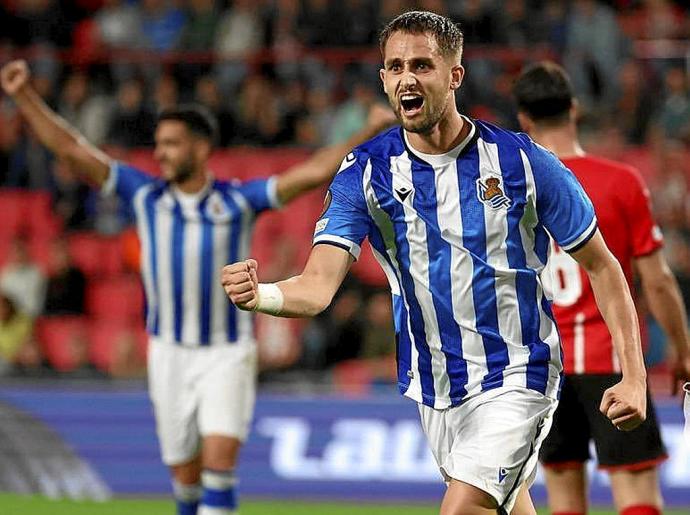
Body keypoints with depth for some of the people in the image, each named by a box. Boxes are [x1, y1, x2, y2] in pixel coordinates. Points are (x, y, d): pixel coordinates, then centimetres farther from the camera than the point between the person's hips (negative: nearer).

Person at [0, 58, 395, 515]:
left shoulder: (238, 200, -6)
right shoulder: (145, 196, -1)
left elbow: (313, 172, -12)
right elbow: (71, 148, -1)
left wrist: (369, 133, -22)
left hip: (228, 353, -2)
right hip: (169, 353, 3)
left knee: (220, 457, -17)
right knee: (185, 473, 7)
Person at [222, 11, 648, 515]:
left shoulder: (523, 162, -11)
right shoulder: (364, 172, -6)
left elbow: (602, 266, -1)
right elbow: (318, 285, -17)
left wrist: (634, 376, -9)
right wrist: (259, 295, -40)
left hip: (515, 380, -4)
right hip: (433, 390, 4)